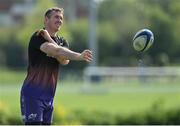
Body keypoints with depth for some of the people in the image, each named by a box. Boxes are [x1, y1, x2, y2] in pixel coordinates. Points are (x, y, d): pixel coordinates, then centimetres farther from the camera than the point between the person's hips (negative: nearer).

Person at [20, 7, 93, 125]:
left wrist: (49, 39, -14)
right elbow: (56, 51, -27)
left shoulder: (62, 41, 13)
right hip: (33, 93, -7)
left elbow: (64, 60, -9)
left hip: (49, 94, 8)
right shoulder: (38, 37, -10)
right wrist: (79, 56, -38)